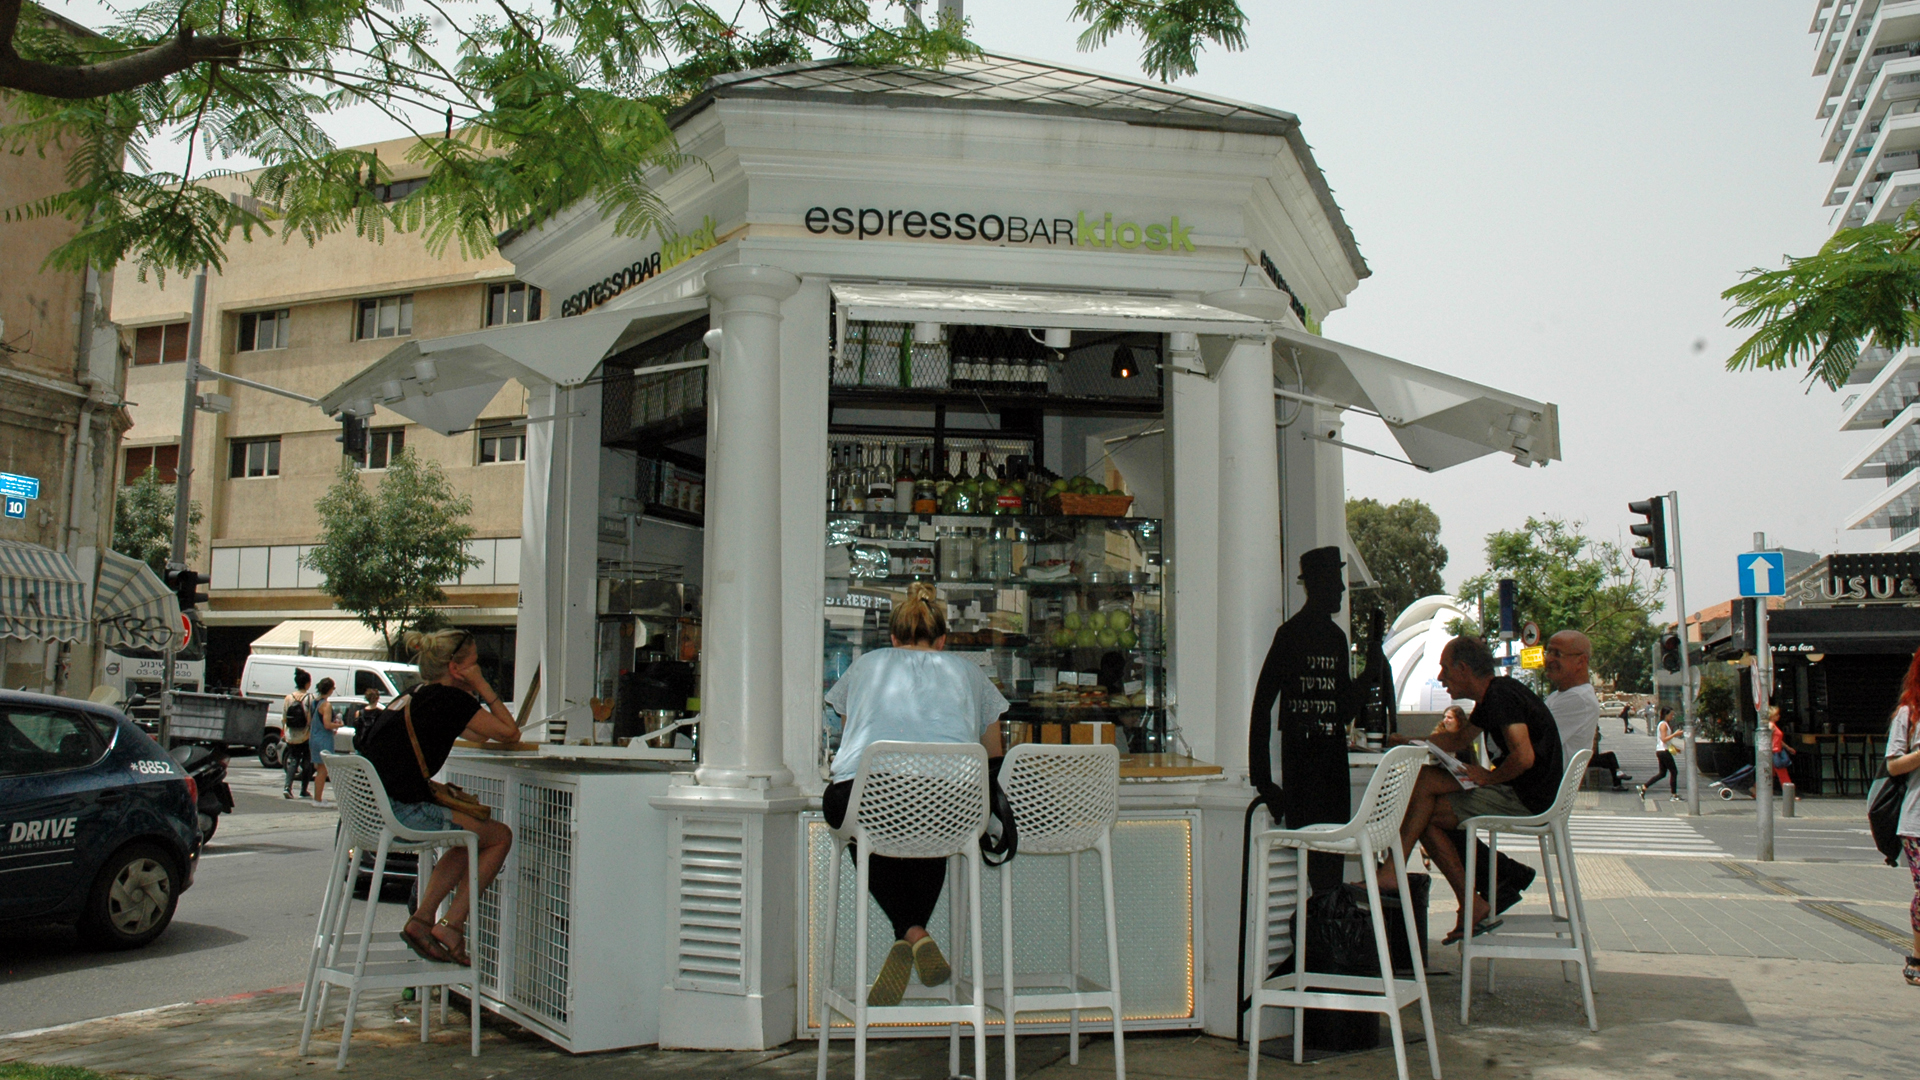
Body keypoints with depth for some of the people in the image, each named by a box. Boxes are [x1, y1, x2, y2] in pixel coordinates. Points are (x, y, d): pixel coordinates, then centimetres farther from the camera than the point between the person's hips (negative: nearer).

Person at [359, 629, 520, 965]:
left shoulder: (414, 695, 20)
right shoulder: (451, 699, -8)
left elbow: (478, 736, 32)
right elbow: (509, 733, -3)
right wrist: (482, 686, 2)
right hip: (399, 813, -9)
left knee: (469, 837, 26)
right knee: (500, 836, 3)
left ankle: (421, 920, 20)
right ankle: (451, 925, 3)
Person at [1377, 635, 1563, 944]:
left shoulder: (1501, 695, -17)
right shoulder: (1490, 697, 15)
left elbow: (1524, 757, -30)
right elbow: (1457, 743, 30)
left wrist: (1489, 777, -13)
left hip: (1527, 800, -10)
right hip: (1515, 795, 10)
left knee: (1426, 782, -15)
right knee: (1427, 817, 3)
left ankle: (1391, 873, -9)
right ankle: (1473, 909, 1)